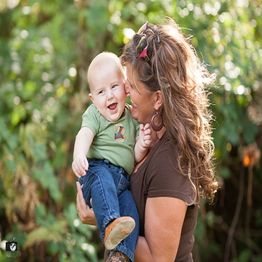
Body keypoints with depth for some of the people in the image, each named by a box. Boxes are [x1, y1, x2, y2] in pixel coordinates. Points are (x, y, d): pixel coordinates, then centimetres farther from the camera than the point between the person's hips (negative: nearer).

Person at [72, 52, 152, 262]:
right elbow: (84, 134, -17)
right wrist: (79, 156, -39)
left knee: (132, 213, -25)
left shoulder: (133, 117, 17)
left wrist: (142, 146, -14)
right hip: (98, 168, -4)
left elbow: (137, 157, 12)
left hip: (123, 181, 4)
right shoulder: (94, 114, 6)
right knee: (103, 178, -40)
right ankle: (110, 224, -59)